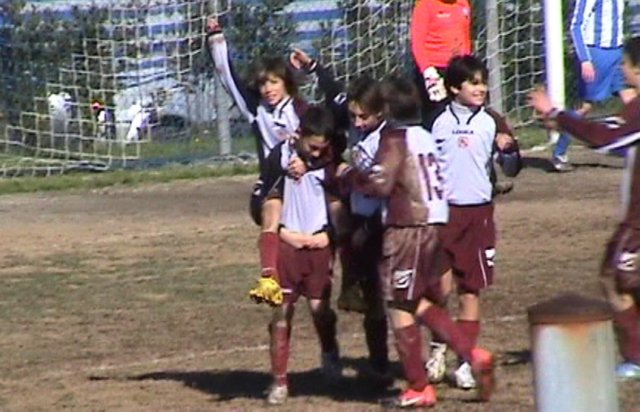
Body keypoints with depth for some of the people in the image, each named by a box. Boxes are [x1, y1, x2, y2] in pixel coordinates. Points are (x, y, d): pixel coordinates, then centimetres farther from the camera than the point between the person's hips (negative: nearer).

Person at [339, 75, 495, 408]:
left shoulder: (395, 139, -10)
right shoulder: (425, 136, 14)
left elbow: (380, 183, -19)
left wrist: (349, 176, -2)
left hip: (406, 228, -8)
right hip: (433, 222, 8)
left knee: (399, 306, 1)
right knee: (421, 303, 18)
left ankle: (418, 387, 4)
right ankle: (472, 354, 4)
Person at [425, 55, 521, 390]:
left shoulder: (492, 122, 2)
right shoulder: (437, 122, 2)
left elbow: (512, 170, 2)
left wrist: (508, 150, -18)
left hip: (478, 212, 0)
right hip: (442, 211, 0)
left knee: (470, 289, 5)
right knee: (441, 286, -7)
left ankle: (466, 360, 12)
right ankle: (438, 348, 16)